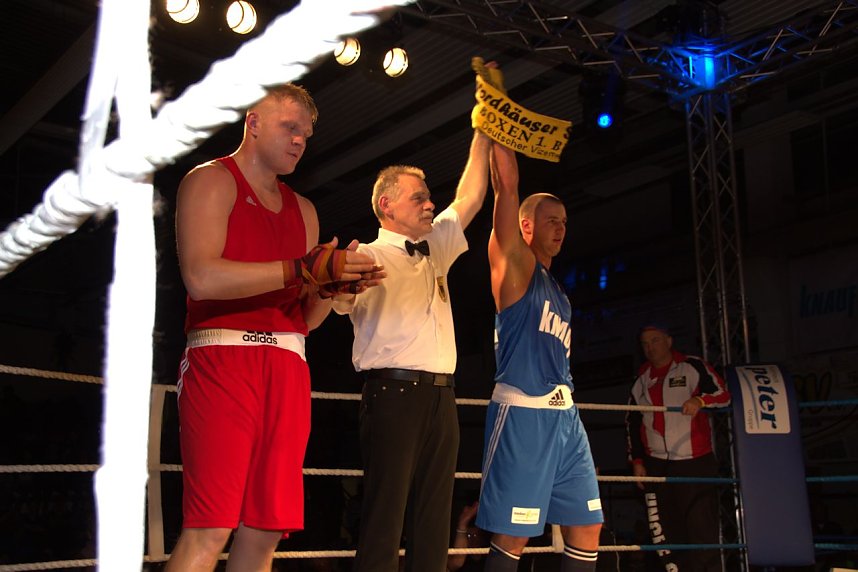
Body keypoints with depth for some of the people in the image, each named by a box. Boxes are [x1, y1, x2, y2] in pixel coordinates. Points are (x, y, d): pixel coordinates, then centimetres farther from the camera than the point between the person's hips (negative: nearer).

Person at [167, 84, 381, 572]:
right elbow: (202, 276, -14)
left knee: (266, 530, 3)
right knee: (209, 531, -13)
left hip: (288, 367, 6)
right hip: (223, 358, -6)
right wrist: (305, 270, -14)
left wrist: (331, 286, 0)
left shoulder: (303, 209, 24)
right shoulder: (212, 180, 5)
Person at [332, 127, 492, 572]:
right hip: (394, 391, -7)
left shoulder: (435, 248, 22)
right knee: (384, 518, -8)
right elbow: (342, 302, -17)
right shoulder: (369, 256, 1)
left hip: (441, 396, 7)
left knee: (434, 522, 6)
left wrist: (482, 134, 23)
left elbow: (470, 197, 26)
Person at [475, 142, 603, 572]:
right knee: (512, 536, -6)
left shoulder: (557, 291, 20)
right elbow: (506, 186, -11)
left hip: (564, 415, 8)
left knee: (586, 527, 9)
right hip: (521, 414, -8)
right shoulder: (515, 264, -2)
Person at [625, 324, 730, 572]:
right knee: (665, 532, 4)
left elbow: (723, 395, -8)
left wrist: (700, 400, -28)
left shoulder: (692, 367, 0)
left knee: (702, 527, -8)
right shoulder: (641, 379, 15)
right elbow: (632, 422, 19)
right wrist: (636, 460, 14)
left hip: (695, 461, -5)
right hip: (656, 465, 5)